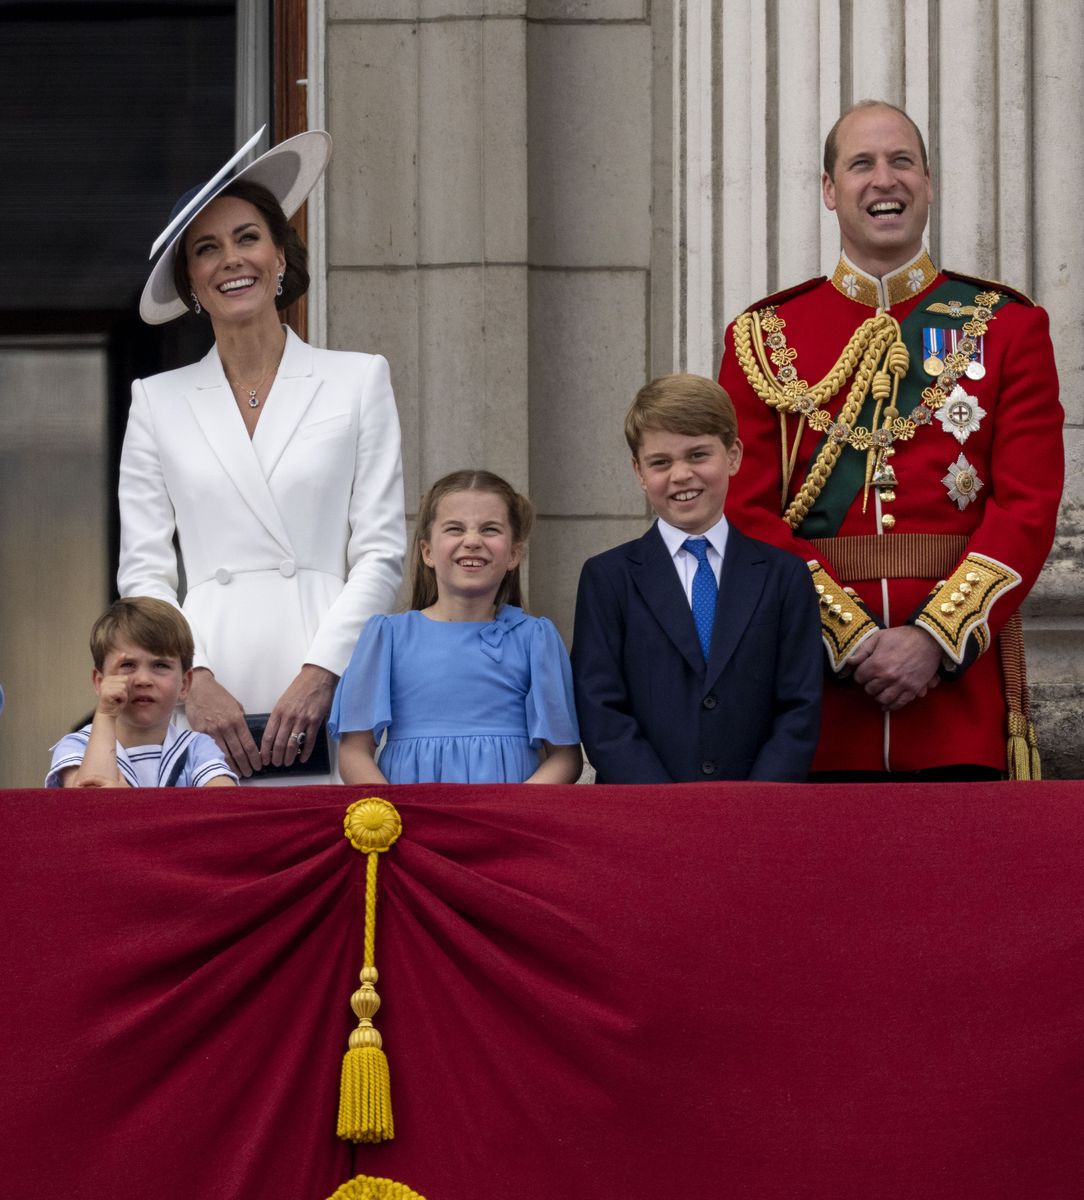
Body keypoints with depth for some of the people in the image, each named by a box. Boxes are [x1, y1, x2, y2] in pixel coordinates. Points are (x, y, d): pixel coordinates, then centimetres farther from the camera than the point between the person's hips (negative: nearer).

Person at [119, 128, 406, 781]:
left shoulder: (360, 380, 10)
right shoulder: (159, 401, 14)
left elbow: (382, 552, 5)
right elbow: (143, 571, 9)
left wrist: (319, 675, -8)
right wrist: (193, 679, -7)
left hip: (327, 695, -1)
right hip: (207, 696, 1)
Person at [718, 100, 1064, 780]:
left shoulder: (1008, 327, 7)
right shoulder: (764, 338, 8)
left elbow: (1029, 507, -1)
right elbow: (750, 513, 1)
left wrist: (933, 638, -13)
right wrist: (853, 639, -12)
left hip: (963, 664, 0)